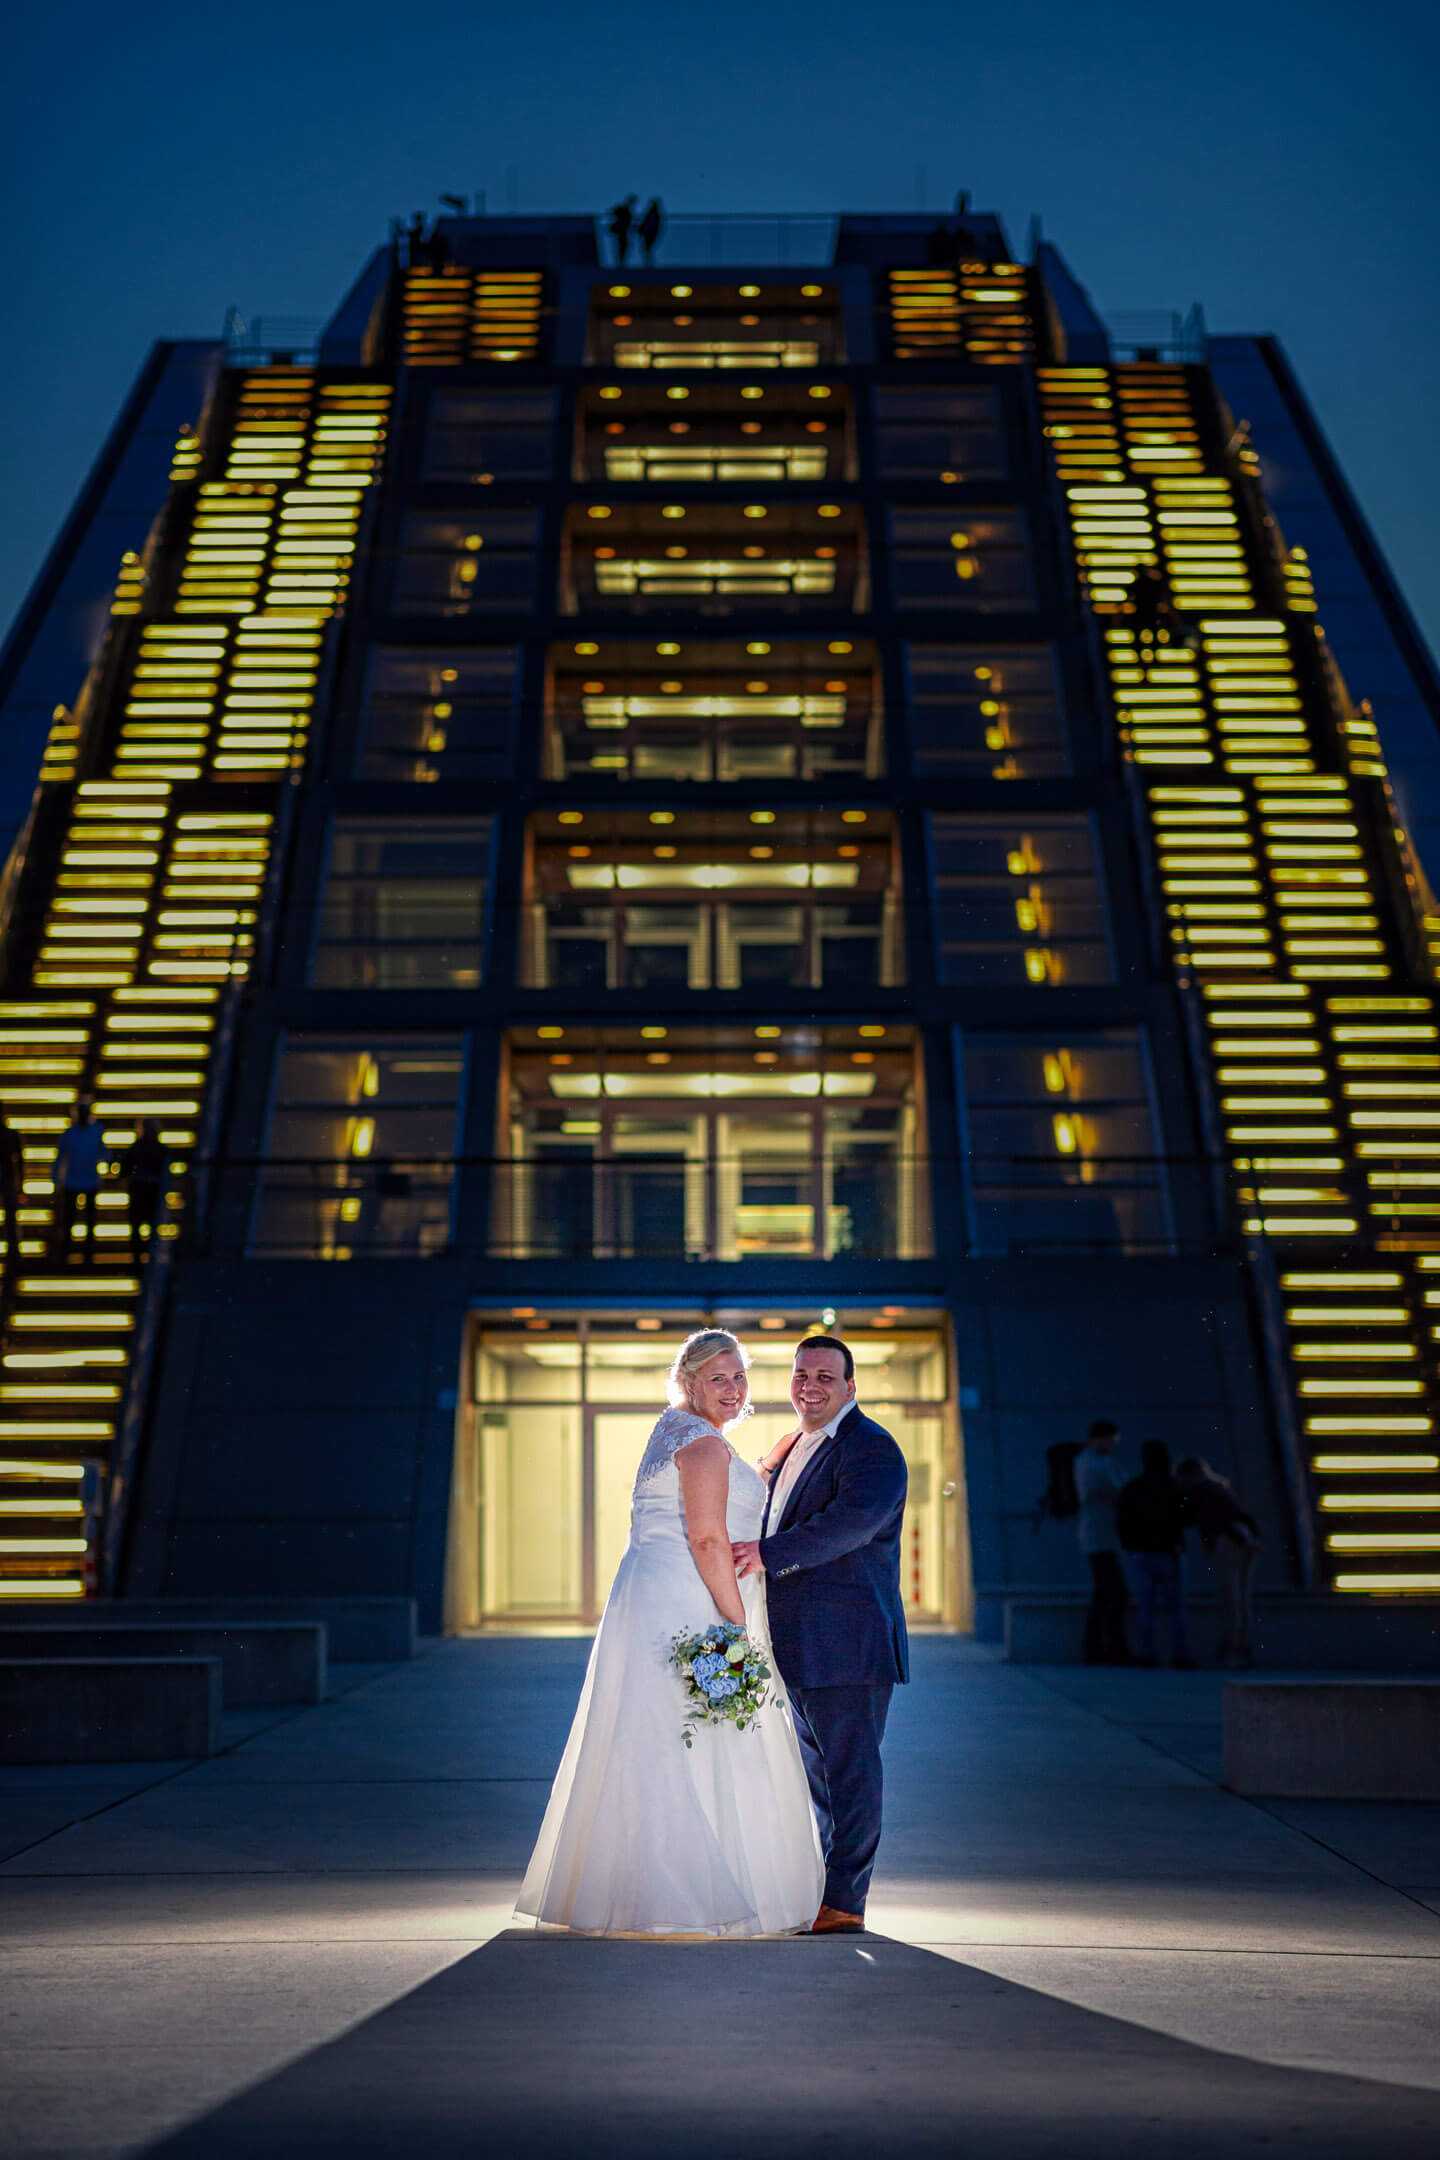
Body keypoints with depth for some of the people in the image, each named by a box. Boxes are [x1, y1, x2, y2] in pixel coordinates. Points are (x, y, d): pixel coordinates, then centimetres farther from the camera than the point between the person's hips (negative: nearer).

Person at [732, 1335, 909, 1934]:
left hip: (848, 1642, -9)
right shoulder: (793, 1447, 18)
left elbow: (853, 1521, -28)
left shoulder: (871, 1448, -11)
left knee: (850, 1772, -2)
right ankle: (822, 1891, 26)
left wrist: (768, 1553, -32)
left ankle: (845, 1902, 5)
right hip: (795, 1645, 9)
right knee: (818, 1773, 16)